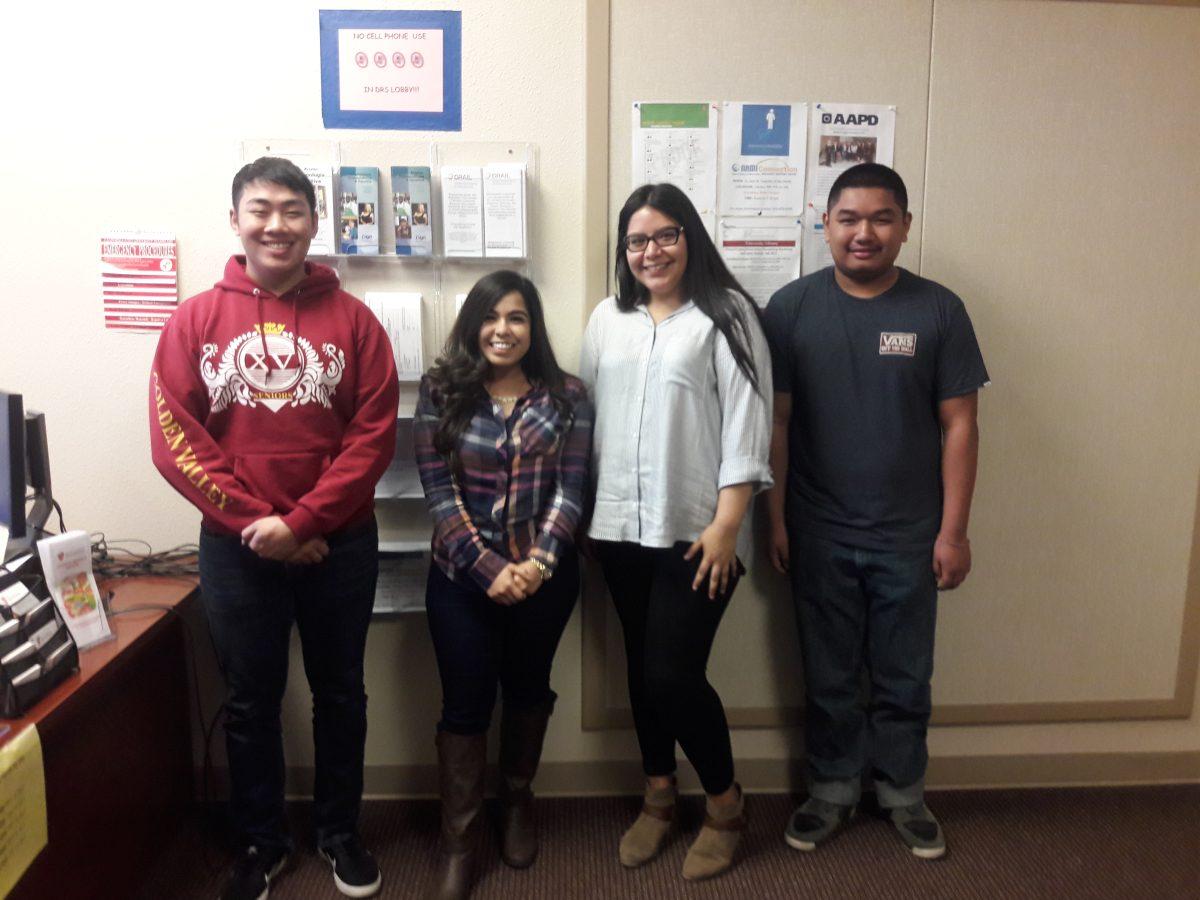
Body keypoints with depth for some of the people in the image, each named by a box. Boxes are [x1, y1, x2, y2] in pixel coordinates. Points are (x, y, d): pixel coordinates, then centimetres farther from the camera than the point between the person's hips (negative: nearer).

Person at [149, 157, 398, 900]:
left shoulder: (353, 320, -2)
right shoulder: (195, 321, 0)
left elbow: (375, 435, -8)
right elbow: (174, 437, -5)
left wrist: (302, 522, -15)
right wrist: (252, 521, -14)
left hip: (339, 545, 0)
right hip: (234, 548, 1)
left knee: (339, 693, 14)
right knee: (251, 701, 14)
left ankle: (340, 832, 34)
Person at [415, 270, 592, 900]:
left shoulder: (566, 396, 0)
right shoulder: (441, 392, -2)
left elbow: (570, 489, -5)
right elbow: (439, 491, -8)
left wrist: (539, 563, -17)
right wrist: (489, 567, -16)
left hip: (544, 575, 1)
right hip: (462, 576, -1)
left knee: (527, 688, 17)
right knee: (466, 702, 4)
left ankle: (517, 799, 41)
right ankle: (457, 841, 21)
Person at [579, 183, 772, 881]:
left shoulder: (726, 313, -4)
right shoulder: (608, 319, 11)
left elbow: (746, 423, -9)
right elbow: (588, 413, 11)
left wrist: (726, 523, -14)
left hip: (694, 529, -5)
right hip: (621, 527, 5)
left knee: (674, 674, -4)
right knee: (642, 667, 14)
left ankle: (726, 804, 22)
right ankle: (660, 797, 35)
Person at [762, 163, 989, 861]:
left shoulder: (939, 311, -3)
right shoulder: (791, 307, -4)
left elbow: (959, 425, -2)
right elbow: (775, 420, -2)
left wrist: (954, 529, -4)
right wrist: (775, 518, -3)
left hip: (910, 537, 1)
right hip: (819, 534, 0)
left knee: (905, 678, 14)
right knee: (829, 677, 14)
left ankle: (904, 792, 36)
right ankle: (834, 791, 34)